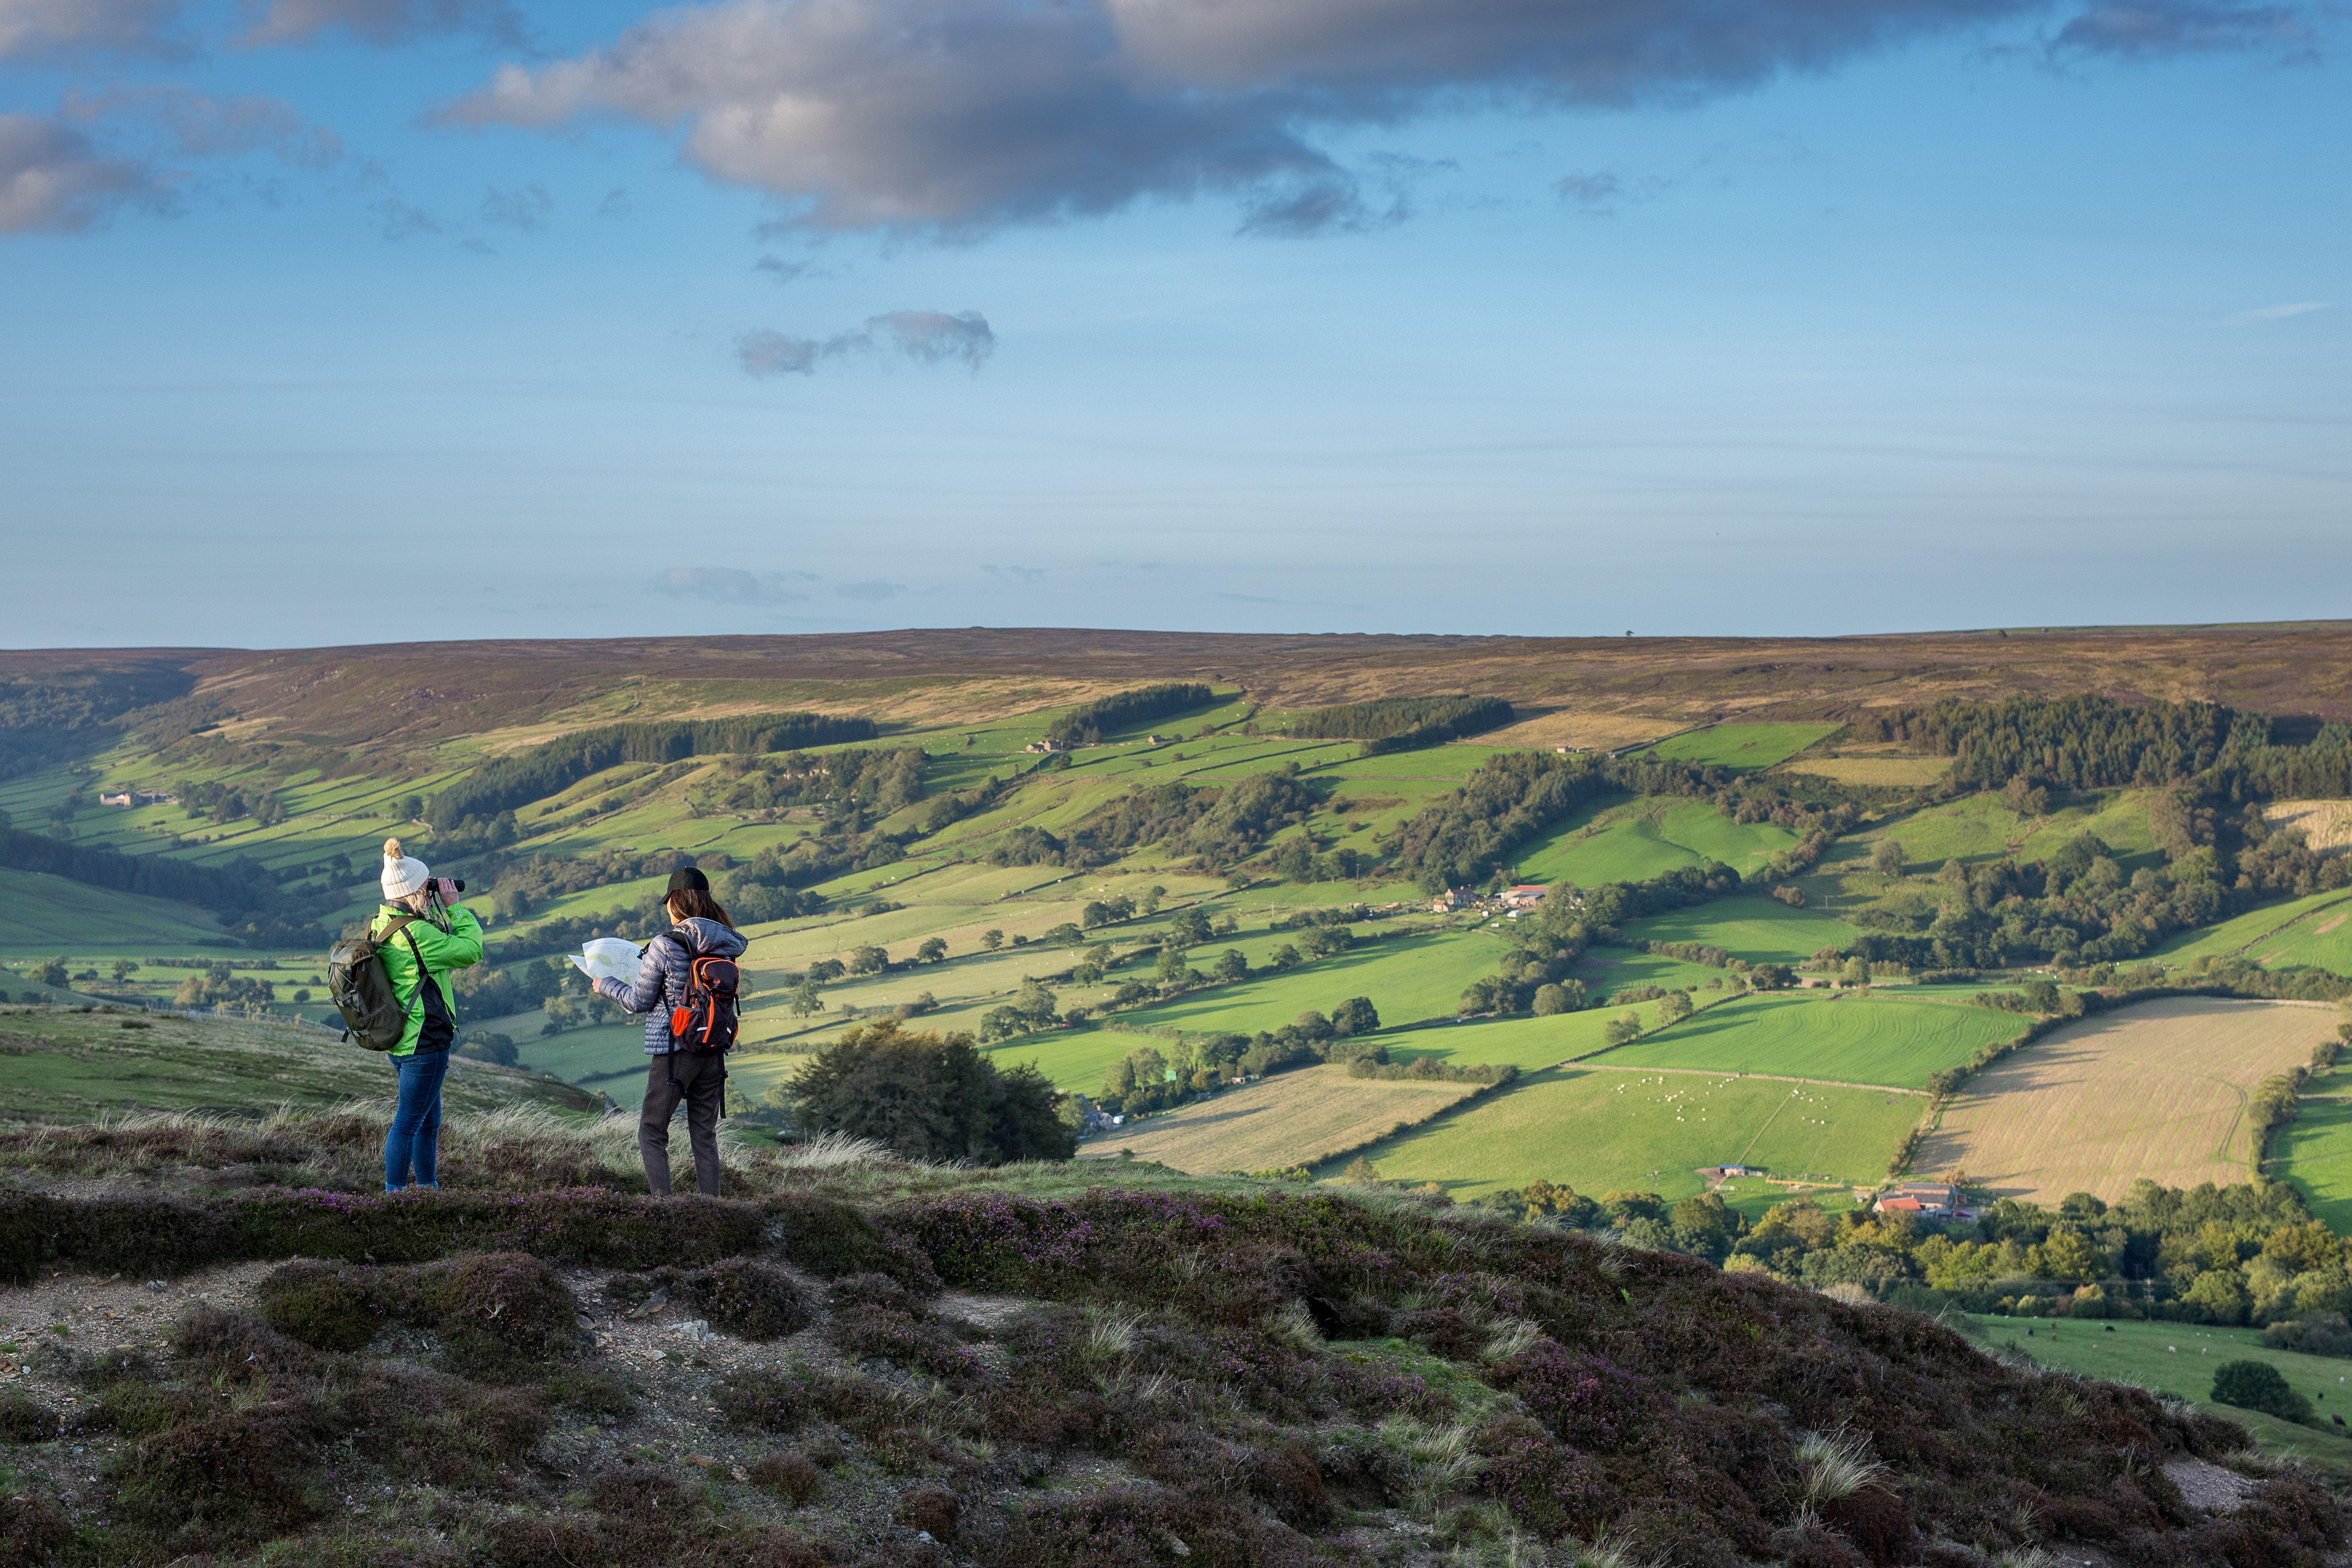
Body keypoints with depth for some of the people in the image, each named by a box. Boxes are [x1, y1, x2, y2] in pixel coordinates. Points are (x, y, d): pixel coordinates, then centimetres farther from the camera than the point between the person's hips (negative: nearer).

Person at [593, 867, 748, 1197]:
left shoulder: (664, 947, -14)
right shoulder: (724, 944, 2)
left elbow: (640, 1002, -5)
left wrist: (607, 986, 13)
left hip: (674, 1051, -5)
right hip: (713, 1050, 5)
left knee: (651, 1134, 7)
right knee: (705, 1136, 12)